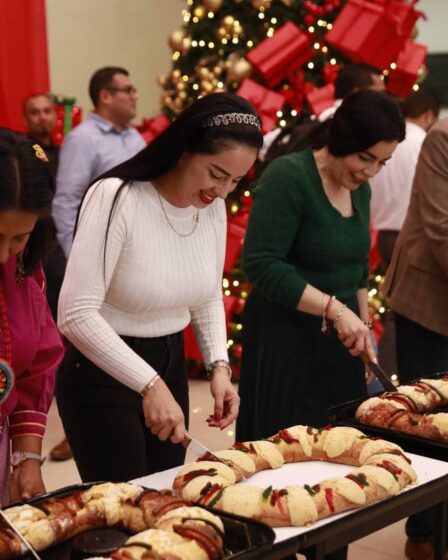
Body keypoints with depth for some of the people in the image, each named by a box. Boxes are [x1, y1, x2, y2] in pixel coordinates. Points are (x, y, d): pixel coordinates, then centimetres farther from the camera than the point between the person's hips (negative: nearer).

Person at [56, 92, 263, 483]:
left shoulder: (214, 207, -1)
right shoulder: (116, 198, -22)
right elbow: (76, 314, -26)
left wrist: (219, 365, -3)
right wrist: (148, 384, -30)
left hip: (171, 367, 6)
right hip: (104, 376, -6)